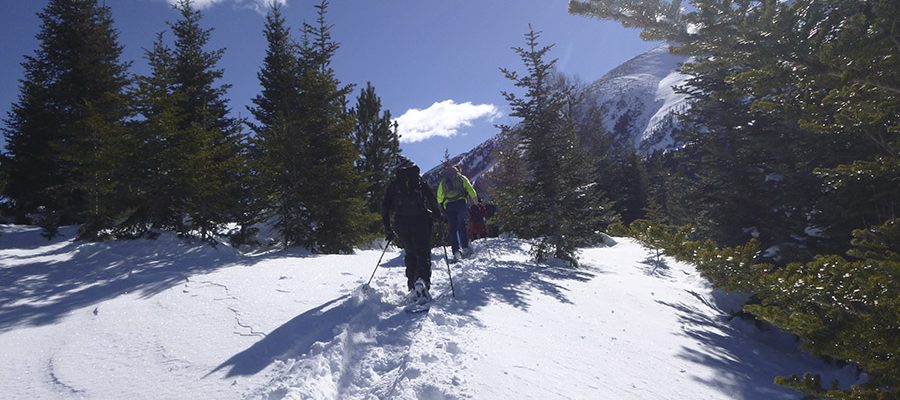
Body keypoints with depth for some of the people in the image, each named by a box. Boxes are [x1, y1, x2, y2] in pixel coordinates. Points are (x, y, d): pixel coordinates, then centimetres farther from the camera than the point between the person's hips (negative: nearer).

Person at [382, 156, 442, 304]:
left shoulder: (393, 184, 13)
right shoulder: (419, 181, 8)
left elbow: (385, 207, 10)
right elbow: (432, 199, -4)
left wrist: (388, 229, 15)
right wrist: (437, 214, 10)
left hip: (401, 224, 2)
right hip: (421, 221, -2)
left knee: (410, 255, 15)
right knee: (423, 254, -1)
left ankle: (412, 286, 4)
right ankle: (422, 281, -26)